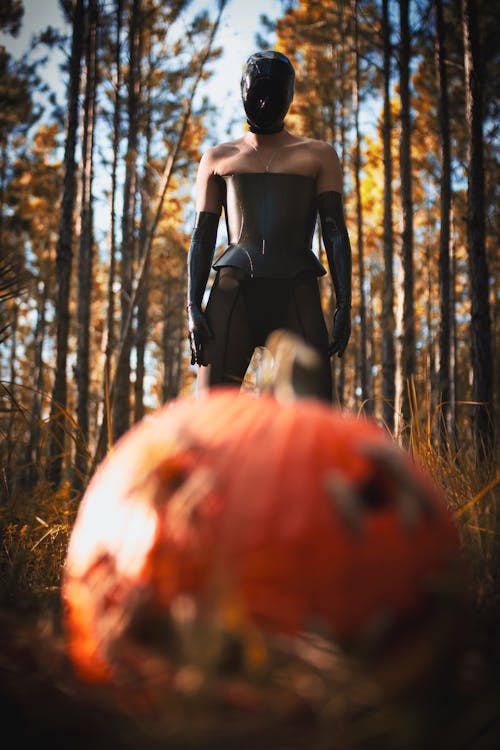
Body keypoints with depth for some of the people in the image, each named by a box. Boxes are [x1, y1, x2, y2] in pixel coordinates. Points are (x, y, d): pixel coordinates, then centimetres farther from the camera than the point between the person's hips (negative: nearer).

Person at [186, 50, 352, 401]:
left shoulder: (319, 156, 17)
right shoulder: (218, 158, 19)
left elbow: (336, 233, 8)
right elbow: (202, 236, 13)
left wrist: (344, 305, -4)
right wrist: (193, 308, 0)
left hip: (297, 293, 0)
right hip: (233, 291, 1)